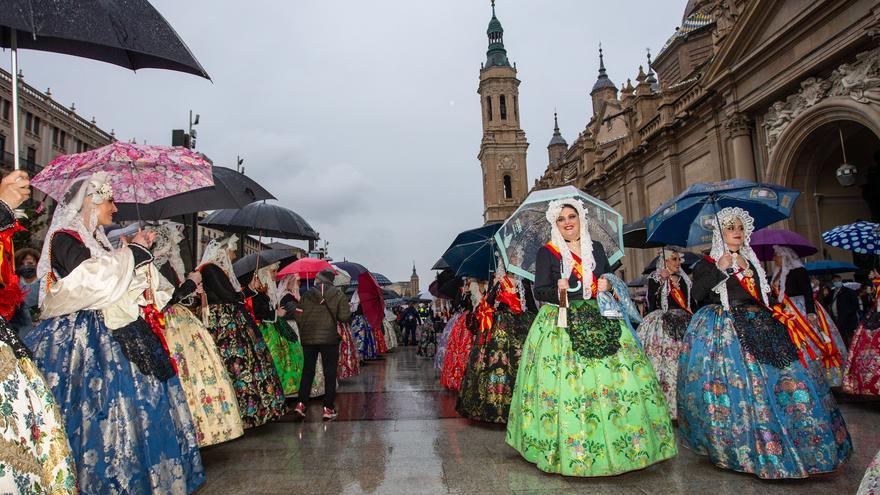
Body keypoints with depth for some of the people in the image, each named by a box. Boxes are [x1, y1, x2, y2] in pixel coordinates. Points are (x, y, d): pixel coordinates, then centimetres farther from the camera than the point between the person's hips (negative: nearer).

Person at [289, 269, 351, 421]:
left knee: (308, 371, 14)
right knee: (330, 374, 6)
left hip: (308, 338, 2)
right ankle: (328, 409, 5)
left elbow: (299, 317, 3)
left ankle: (301, 404, 6)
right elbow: (344, 317, -7)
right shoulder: (338, 295, -1)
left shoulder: (307, 295, 2)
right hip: (329, 338, -2)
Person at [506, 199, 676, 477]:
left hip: (599, 321, 4)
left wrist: (607, 287, -1)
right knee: (566, 382, -9)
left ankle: (625, 442, 11)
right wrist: (558, 290, -24)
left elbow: (608, 281, 21)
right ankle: (568, 448, 2)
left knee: (617, 375, -2)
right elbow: (539, 291, -4)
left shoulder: (596, 249, 14)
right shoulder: (547, 252, 1)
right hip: (561, 324, -4)